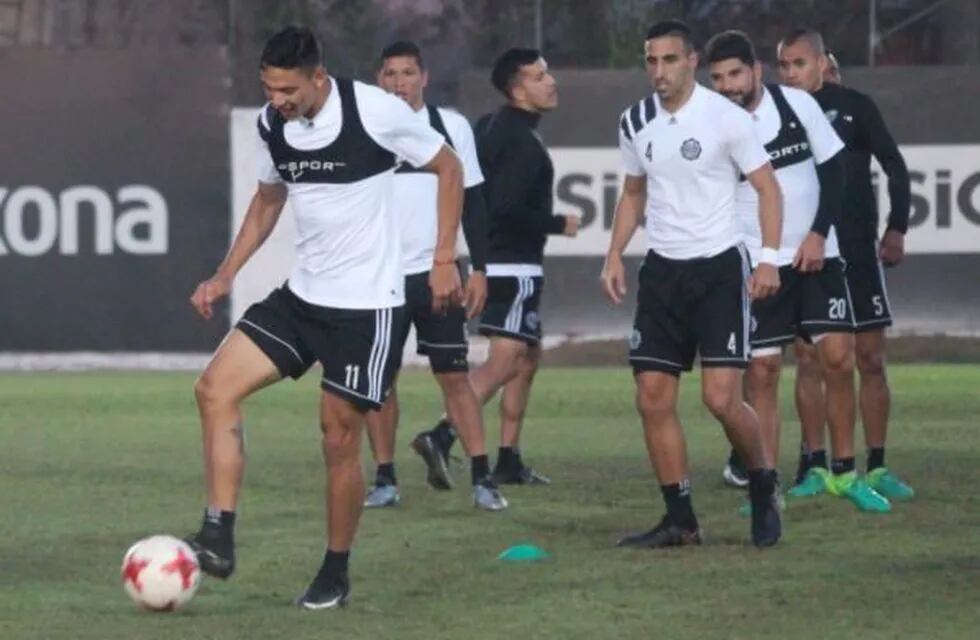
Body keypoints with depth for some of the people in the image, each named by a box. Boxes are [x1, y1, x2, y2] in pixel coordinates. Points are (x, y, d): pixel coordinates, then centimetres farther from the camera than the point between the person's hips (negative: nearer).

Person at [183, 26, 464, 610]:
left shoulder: (375, 111, -17)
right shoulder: (271, 124, 1)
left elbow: (448, 167, -4)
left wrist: (444, 259, -7)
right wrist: (226, 274, 10)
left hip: (367, 303, -6)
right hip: (303, 294, 6)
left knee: (340, 438, -2)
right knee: (216, 387, -9)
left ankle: (336, 576, 15)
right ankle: (218, 538, -10)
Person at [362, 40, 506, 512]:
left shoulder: (452, 127, 4)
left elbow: (472, 202, 8)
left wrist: (479, 268, 2)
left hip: (436, 273, -1)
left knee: (454, 376, -4)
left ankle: (482, 478, -5)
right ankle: (385, 480, 11)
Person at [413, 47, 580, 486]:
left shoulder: (489, 128, 11)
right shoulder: (523, 142, -18)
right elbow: (507, 207, -25)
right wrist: (557, 225, -13)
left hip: (491, 258, 10)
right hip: (515, 265, -10)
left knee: (528, 359, 18)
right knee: (505, 362, -14)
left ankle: (509, 461, 18)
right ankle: (442, 436, -28)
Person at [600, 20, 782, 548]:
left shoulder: (725, 117, -10)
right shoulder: (635, 123, 6)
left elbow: (767, 187, -6)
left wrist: (769, 259, -15)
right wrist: (615, 255, 10)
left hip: (719, 268, -5)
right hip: (662, 269, 5)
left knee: (721, 399, -13)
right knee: (652, 399, -1)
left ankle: (762, 487, 13)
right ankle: (680, 520, 7)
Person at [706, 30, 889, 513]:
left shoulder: (798, 105, -4)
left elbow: (833, 169, 2)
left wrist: (819, 233, -7)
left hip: (816, 255, 1)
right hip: (756, 266, -1)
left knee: (837, 357, -5)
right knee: (761, 372, -4)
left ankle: (845, 473, 8)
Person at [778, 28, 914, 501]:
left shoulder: (853, 106, -1)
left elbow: (894, 166, 5)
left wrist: (896, 228, -2)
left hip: (857, 249, -1)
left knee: (871, 359, 0)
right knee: (808, 359, -2)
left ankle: (876, 467, 7)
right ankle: (815, 467, 4)